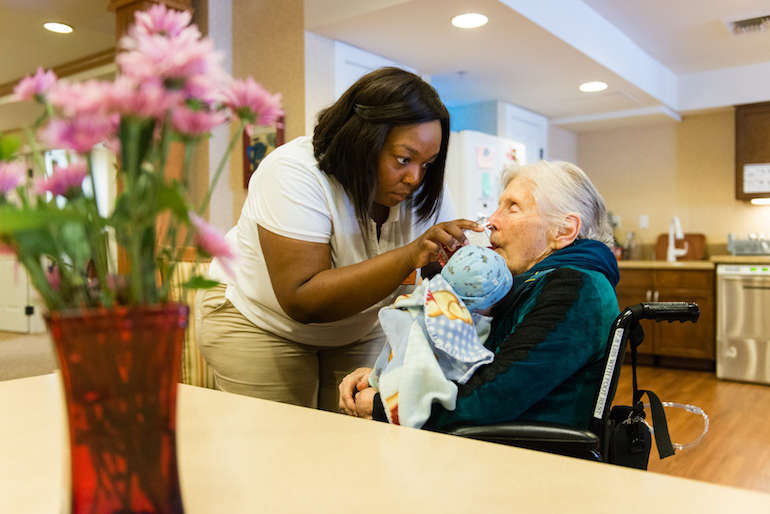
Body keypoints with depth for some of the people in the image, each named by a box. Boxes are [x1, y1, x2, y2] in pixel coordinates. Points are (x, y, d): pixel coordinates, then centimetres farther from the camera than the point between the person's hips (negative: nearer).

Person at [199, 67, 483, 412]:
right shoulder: (294, 173, -29)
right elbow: (302, 301, -36)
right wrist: (409, 257, -43)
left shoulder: (426, 189, -12)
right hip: (260, 324, -4)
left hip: (359, 328, 5)